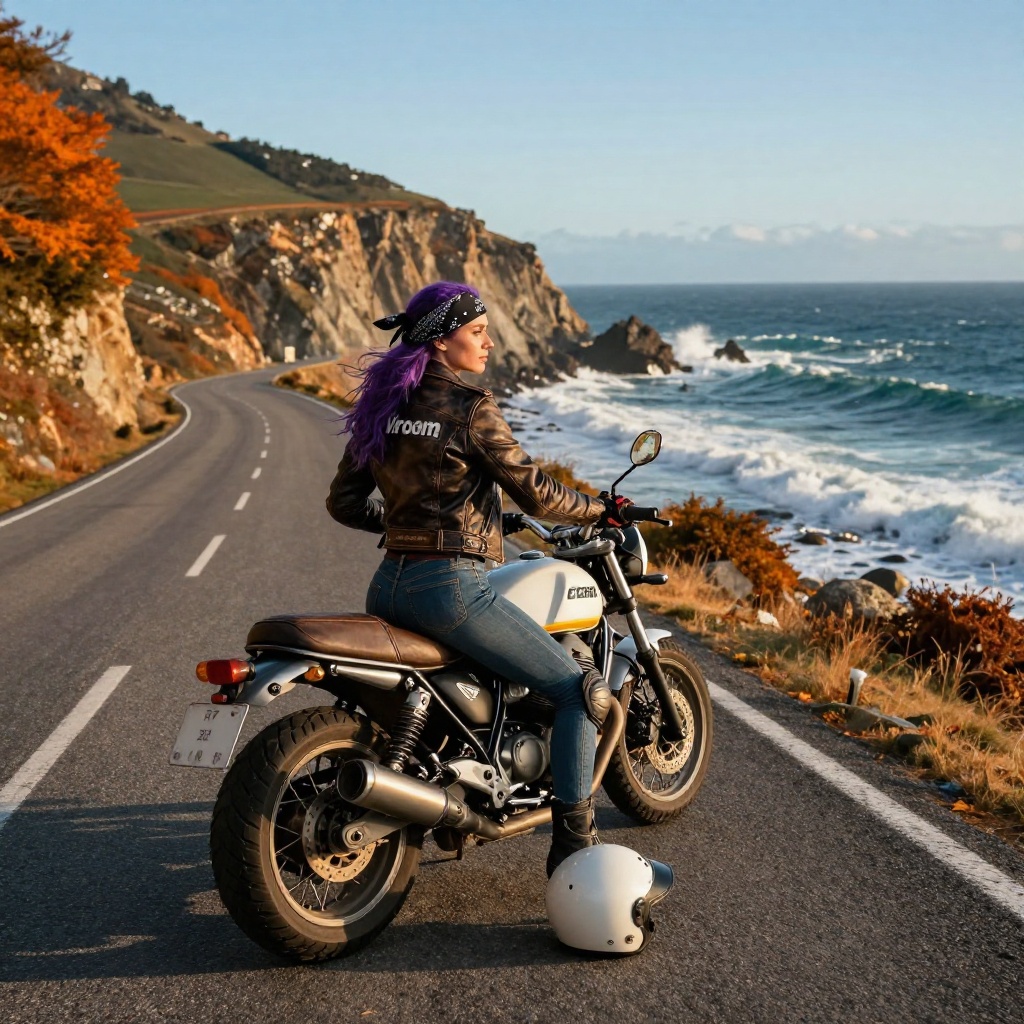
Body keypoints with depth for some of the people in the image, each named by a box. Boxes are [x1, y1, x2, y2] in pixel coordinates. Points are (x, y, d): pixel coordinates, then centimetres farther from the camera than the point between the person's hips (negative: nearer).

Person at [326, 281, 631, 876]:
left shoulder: (381, 403, 10)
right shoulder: (470, 408, -11)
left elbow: (344, 501, 14)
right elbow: (534, 493, -10)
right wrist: (598, 510, 7)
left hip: (389, 586, 8)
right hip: (450, 586, -8)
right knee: (581, 690, 0)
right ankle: (572, 845, -2)